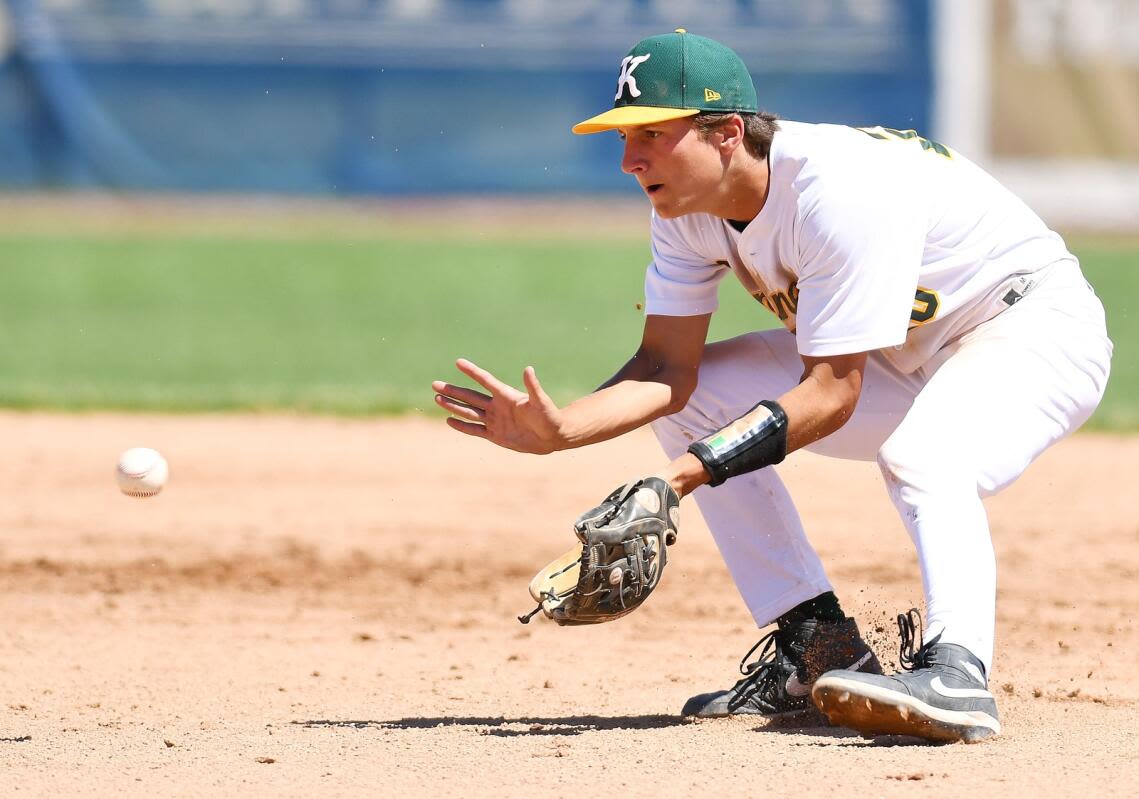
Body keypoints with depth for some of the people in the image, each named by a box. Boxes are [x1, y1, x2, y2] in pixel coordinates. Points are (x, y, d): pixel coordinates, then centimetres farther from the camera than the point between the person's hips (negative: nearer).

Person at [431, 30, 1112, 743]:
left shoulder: (836, 191, -32)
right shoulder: (685, 205, -7)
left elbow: (830, 393, -32)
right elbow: (668, 369, -8)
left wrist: (699, 464, -42)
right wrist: (559, 430, -26)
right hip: (905, 360, 9)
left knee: (919, 456, -38)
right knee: (687, 402, 1)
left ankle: (957, 674, -53)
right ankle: (822, 651, -2)